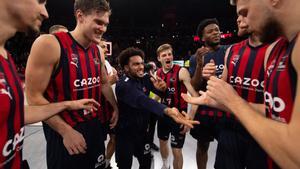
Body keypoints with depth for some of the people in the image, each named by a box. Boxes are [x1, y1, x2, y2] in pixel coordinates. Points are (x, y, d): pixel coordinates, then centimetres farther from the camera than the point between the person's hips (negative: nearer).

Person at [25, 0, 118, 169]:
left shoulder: (98, 51, 2)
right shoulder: (48, 44, -17)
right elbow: (34, 97, -16)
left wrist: (115, 107, 12)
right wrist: (66, 131, -17)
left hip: (96, 126, 7)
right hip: (64, 132, -6)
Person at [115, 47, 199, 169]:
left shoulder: (145, 78, -5)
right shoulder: (123, 85, -25)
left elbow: (161, 94, -1)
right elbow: (143, 101, -43)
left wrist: (162, 88, -26)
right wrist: (168, 111, -58)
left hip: (142, 130, 5)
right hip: (125, 133, -5)